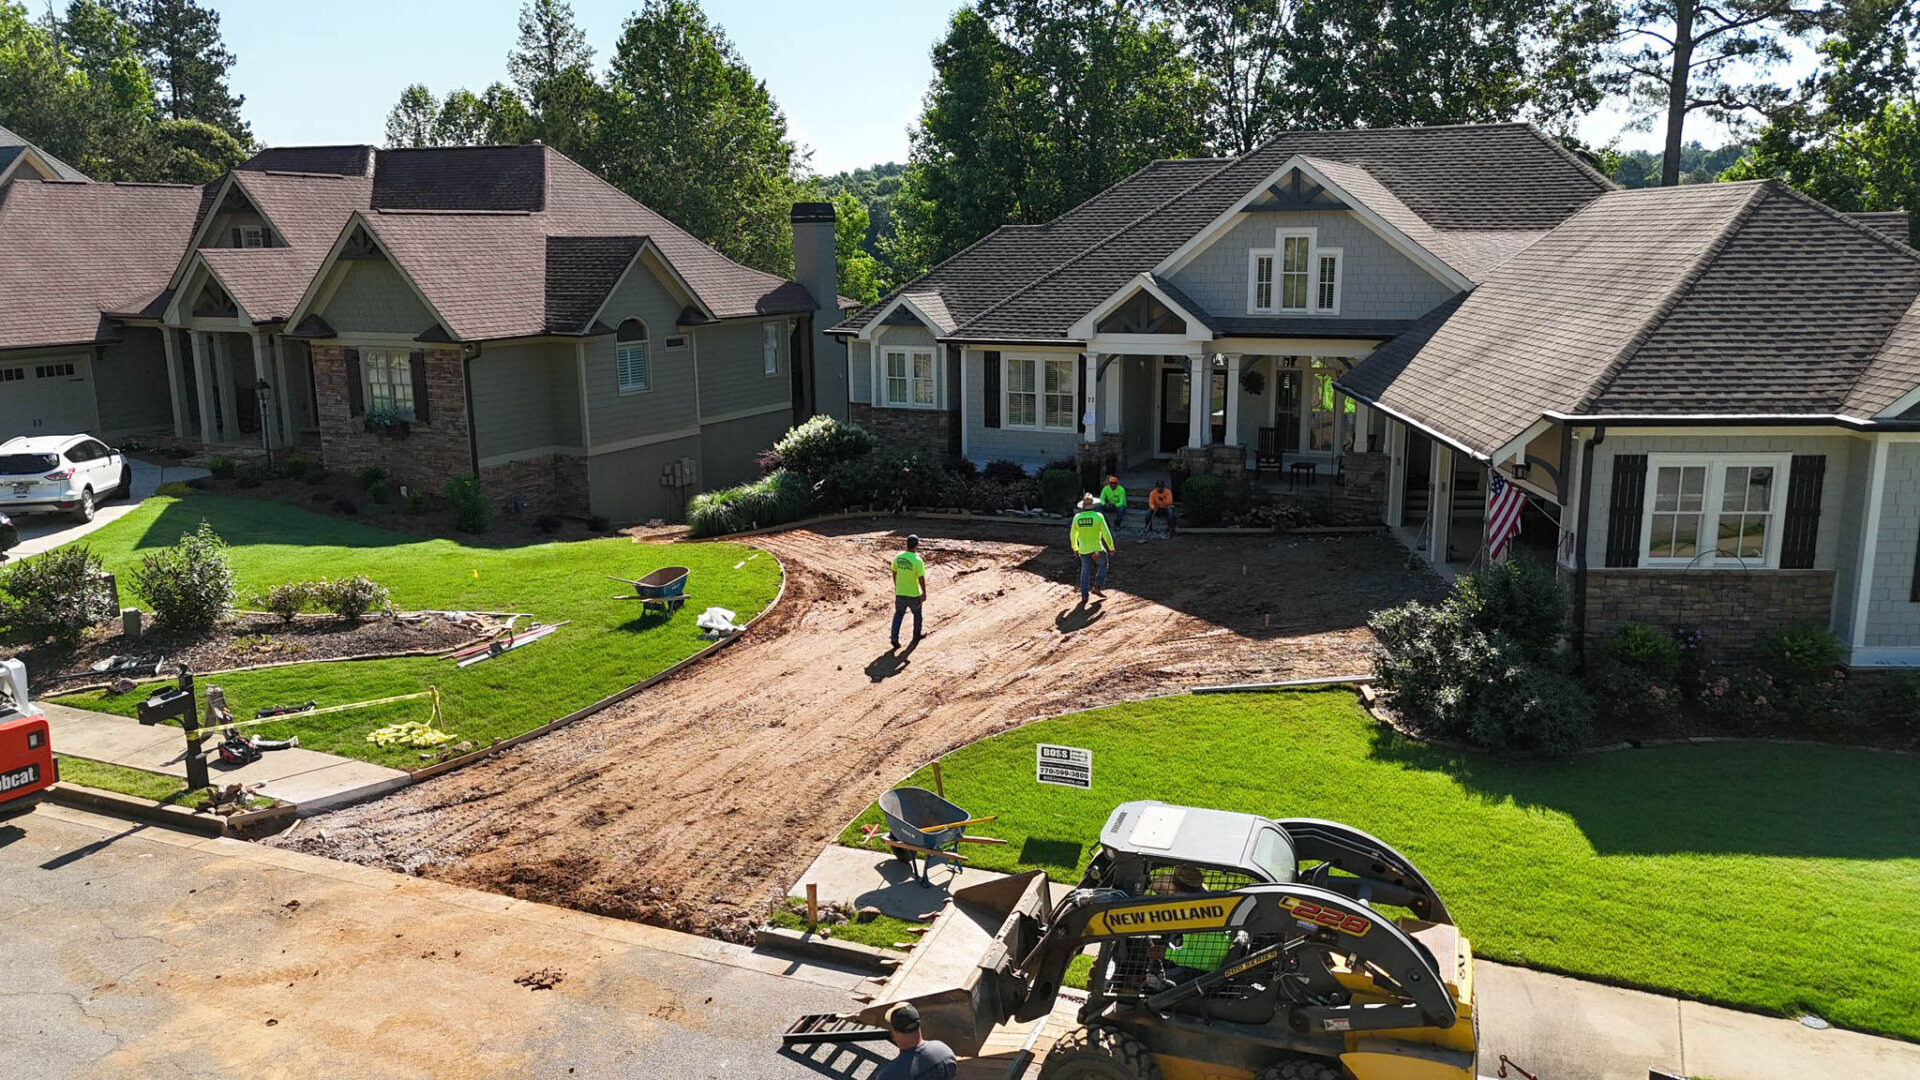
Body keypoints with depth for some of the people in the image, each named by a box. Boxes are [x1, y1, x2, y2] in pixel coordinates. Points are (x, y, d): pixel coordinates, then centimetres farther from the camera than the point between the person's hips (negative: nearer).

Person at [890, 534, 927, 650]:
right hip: (913, 594, -3)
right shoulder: (918, 560, -21)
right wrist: (924, 592, -6)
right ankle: (916, 636, 33)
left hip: (900, 592, 4)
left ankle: (894, 638, 1)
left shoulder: (898, 557, -6)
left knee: (898, 614, 15)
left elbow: (894, 573, 6)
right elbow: (921, 579, -18)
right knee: (917, 614, 20)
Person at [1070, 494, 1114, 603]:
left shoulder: (1077, 517, -3)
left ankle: (1084, 596, 13)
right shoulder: (1098, 516, -14)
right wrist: (1111, 548, 0)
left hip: (1083, 550, 3)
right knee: (1104, 565, 22)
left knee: (1085, 572, 15)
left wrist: (1075, 548, 22)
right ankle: (1097, 587, 12)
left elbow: (1073, 535, 7)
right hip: (1097, 549, -3)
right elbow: (1106, 534, -12)